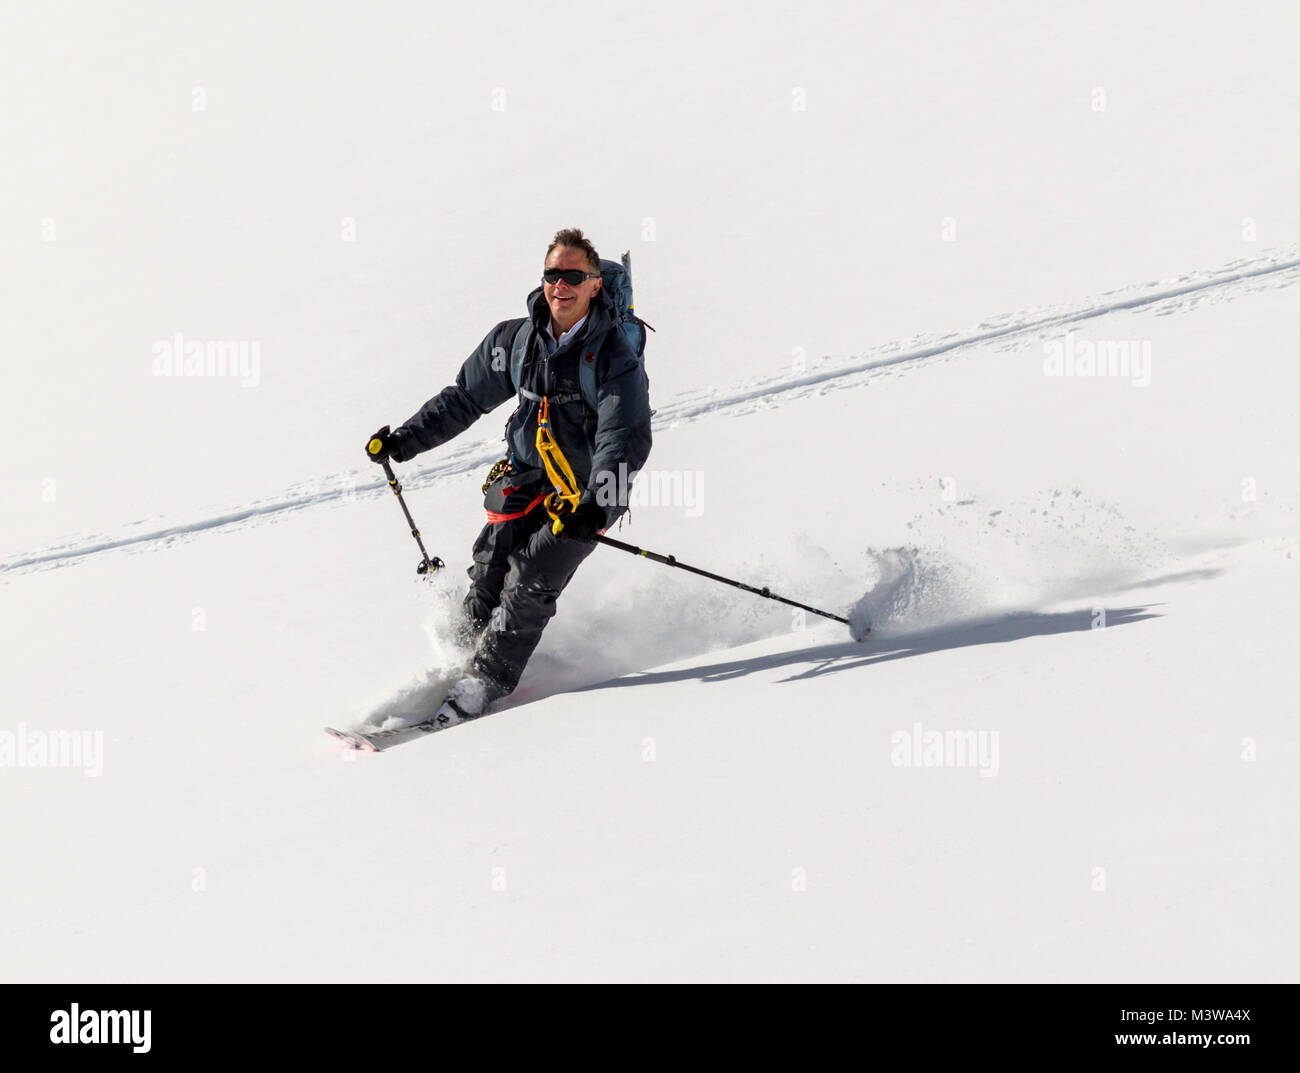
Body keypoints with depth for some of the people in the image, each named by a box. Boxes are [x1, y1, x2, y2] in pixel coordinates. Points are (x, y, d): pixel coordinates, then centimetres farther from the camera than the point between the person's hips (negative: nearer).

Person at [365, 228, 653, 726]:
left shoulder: (616, 359, -18)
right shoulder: (515, 340, -2)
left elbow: (624, 442, -27)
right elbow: (464, 399, 11)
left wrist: (596, 506, -42)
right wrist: (403, 441, 6)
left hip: (587, 492, -5)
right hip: (526, 479, 5)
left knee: (528, 584, -15)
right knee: (488, 575, -7)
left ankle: (480, 687, -7)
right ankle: (468, 650, 10)